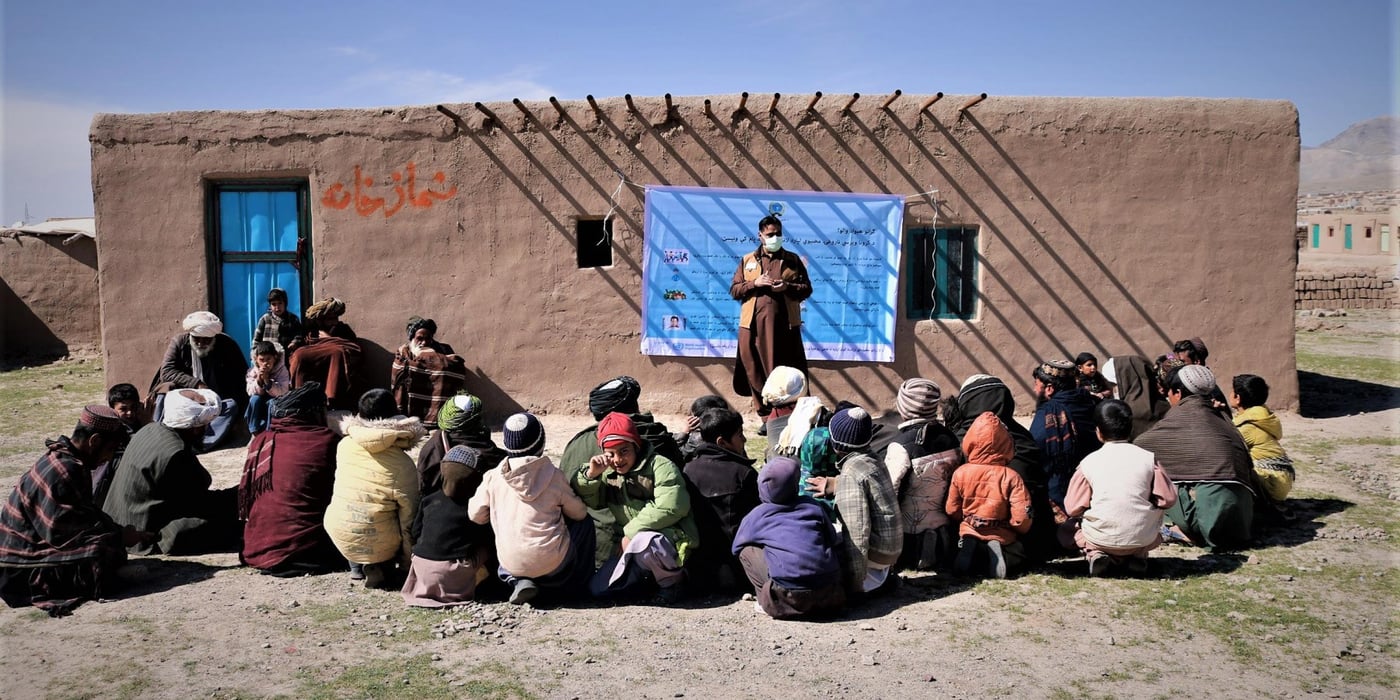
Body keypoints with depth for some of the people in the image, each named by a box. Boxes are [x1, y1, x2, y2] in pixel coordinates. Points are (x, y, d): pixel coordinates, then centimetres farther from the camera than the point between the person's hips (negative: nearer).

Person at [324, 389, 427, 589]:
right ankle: (380, 567, 13)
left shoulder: (344, 445, -6)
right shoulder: (401, 463, -16)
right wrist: (407, 562, 3)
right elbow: (409, 516, -9)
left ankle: (357, 564, 23)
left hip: (338, 534, 4)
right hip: (378, 544, -4)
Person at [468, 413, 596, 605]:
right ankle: (578, 584, 25)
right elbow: (579, 513, 4)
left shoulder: (493, 477, -3)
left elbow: (476, 515, 5)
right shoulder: (553, 475, -7)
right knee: (584, 522, 23)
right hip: (554, 563, -2)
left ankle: (518, 581, 8)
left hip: (513, 565, 2)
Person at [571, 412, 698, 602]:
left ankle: (672, 580, -12)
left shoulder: (660, 466, -10)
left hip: (673, 539, -7)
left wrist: (630, 533, -18)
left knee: (642, 542, -41)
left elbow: (670, 507, -23)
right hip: (628, 545, 7)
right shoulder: (608, 474, 11)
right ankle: (654, 573, 10)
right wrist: (590, 474, -13)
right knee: (598, 588, -7)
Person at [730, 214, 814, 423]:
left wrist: (788, 287, -11)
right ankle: (766, 417, 9)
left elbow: (807, 288, 8)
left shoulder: (793, 259, 10)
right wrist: (755, 283, -9)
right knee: (757, 371, 1)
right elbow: (734, 290, 9)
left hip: (785, 324, -1)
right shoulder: (747, 260, 12)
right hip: (755, 325, 1)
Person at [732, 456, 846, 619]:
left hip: (790, 596, -3)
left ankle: (767, 599, 5)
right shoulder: (813, 506, 14)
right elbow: (835, 543, 21)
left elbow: (736, 549, 25)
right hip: (830, 592, 3)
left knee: (747, 551, 13)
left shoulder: (755, 516, 10)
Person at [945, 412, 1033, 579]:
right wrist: (1019, 530, 5)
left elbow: (952, 511, -1)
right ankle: (999, 556, -8)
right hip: (1002, 538, -1)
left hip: (969, 534, 1)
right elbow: (1022, 518, -18)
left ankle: (969, 550, -7)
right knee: (1019, 553, 29)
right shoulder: (1011, 477, -17)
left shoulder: (960, 473, -9)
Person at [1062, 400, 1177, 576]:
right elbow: (1168, 498, 2)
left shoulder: (1089, 462, -2)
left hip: (1101, 538, -2)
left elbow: (1073, 508, 1)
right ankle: (1138, 554, 7)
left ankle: (1095, 553, -3)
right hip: (1143, 539, 2)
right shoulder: (1148, 458, 0)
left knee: (1066, 530, 26)